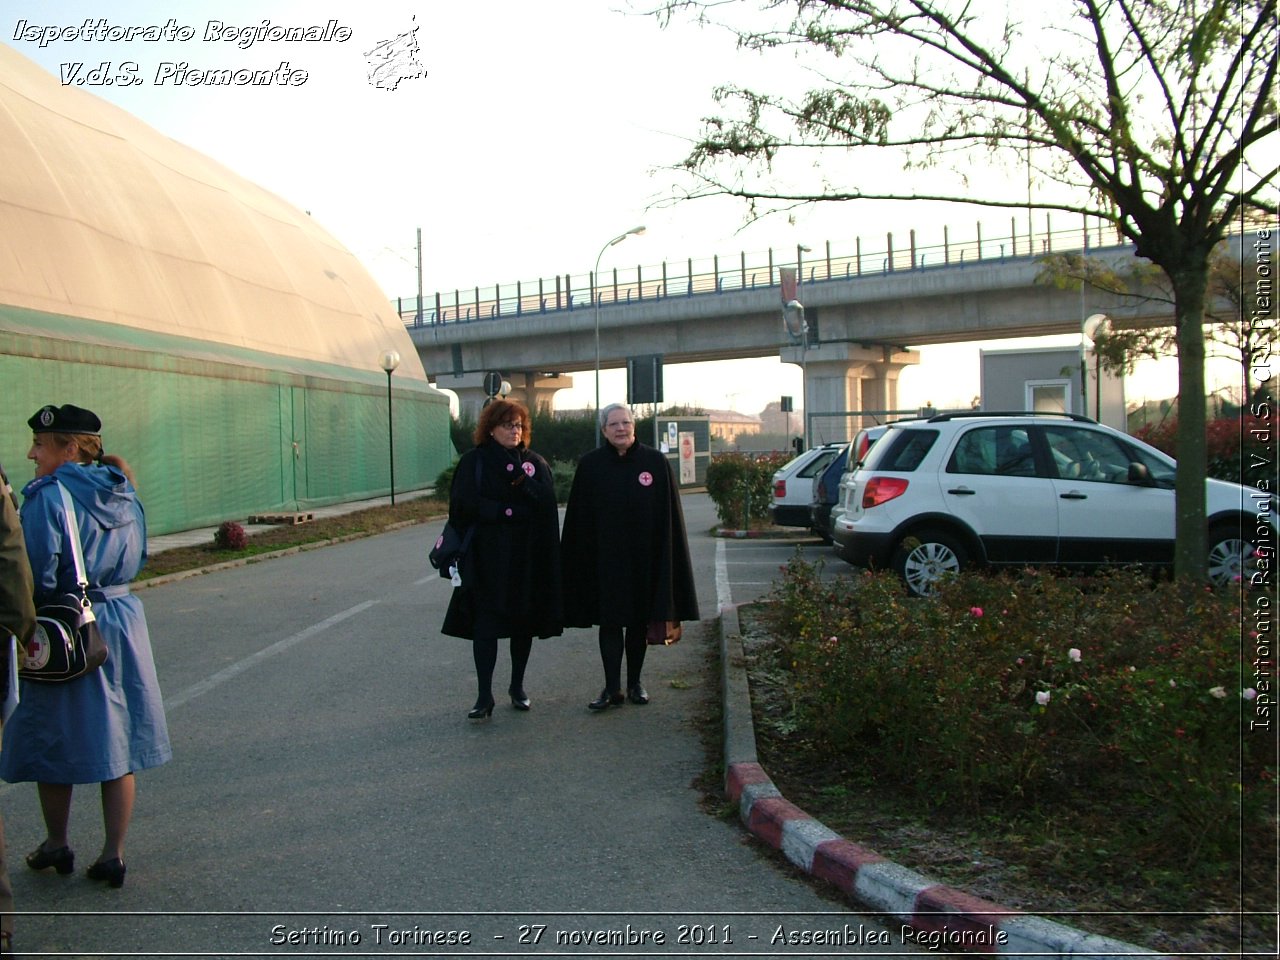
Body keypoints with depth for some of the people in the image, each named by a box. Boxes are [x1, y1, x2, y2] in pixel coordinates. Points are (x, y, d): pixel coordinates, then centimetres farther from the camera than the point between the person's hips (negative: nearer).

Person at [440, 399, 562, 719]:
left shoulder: (536, 463, 7)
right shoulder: (473, 462, 0)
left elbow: (547, 504, -5)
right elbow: (464, 506, -11)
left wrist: (520, 477, -17)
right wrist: (509, 510, -15)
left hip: (527, 558, 3)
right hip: (487, 558, -2)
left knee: (523, 623, 9)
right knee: (485, 624, -4)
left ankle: (518, 686, 25)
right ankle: (484, 696, 0)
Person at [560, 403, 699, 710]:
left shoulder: (656, 462, -2)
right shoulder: (590, 465, -1)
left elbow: (670, 515, 0)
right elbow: (578, 518, 0)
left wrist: (667, 557, -4)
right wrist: (578, 560, -4)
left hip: (644, 556, 1)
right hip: (605, 556, -1)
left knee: (640, 621, 9)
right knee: (610, 620, 0)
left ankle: (635, 682, 22)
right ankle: (612, 688, 5)